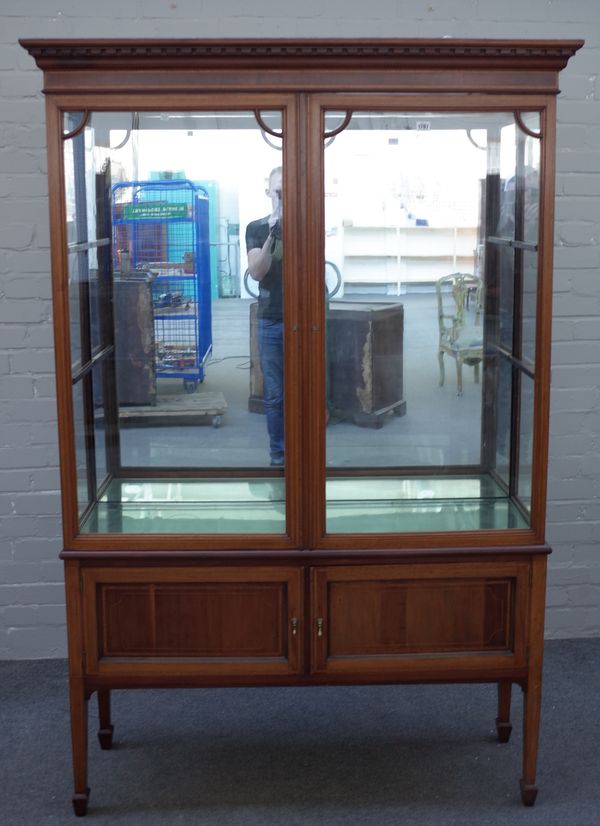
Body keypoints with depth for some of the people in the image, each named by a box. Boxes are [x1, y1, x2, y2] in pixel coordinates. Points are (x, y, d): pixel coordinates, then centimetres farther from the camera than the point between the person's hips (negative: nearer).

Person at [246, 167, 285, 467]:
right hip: (270, 321, 1)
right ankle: (278, 456, 14)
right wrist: (272, 236, -22)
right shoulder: (256, 228, 4)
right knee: (274, 396, 5)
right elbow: (256, 272, -7)